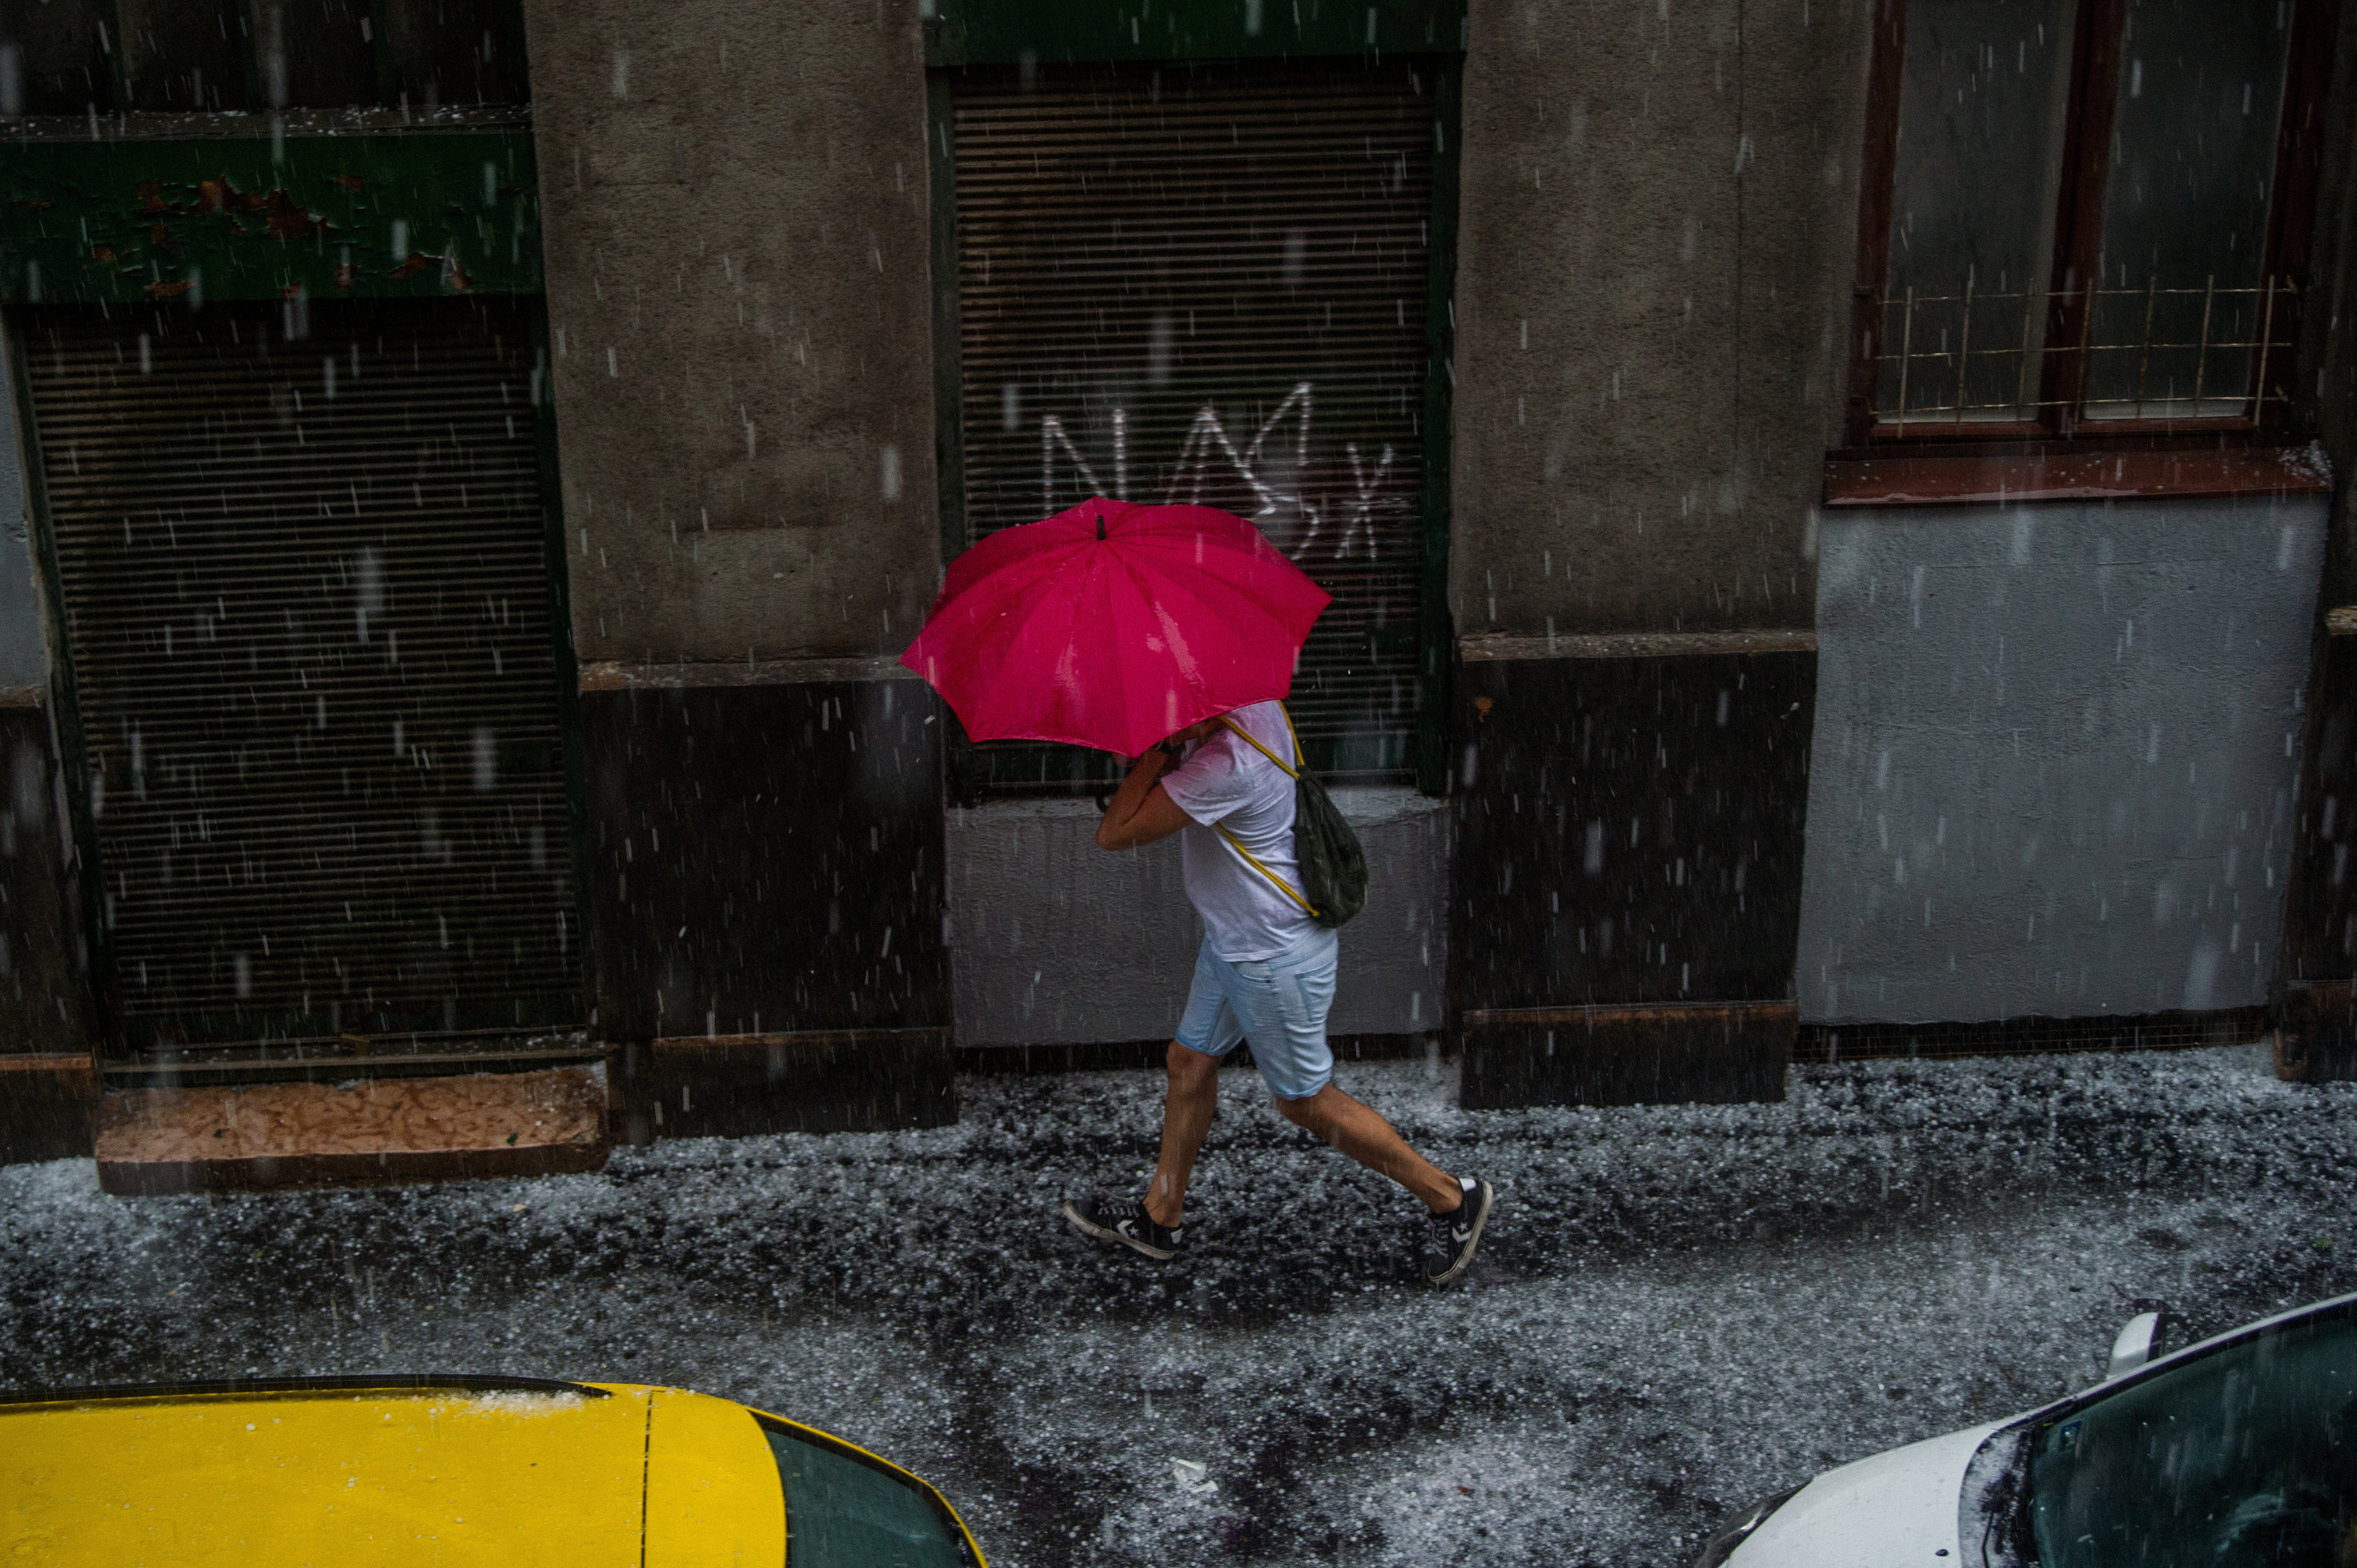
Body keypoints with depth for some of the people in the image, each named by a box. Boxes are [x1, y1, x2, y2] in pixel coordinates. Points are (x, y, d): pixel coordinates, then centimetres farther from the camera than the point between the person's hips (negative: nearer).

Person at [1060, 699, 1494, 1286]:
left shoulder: (1225, 763, -35)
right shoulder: (1252, 701, -6)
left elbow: (1114, 833, -31)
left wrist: (1158, 748, -26)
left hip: (1275, 959, -10)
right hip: (1233, 940, 10)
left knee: (1305, 1099, 7)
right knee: (1190, 1061, 20)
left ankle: (1449, 1196, 21)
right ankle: (1159, 1217, 38)